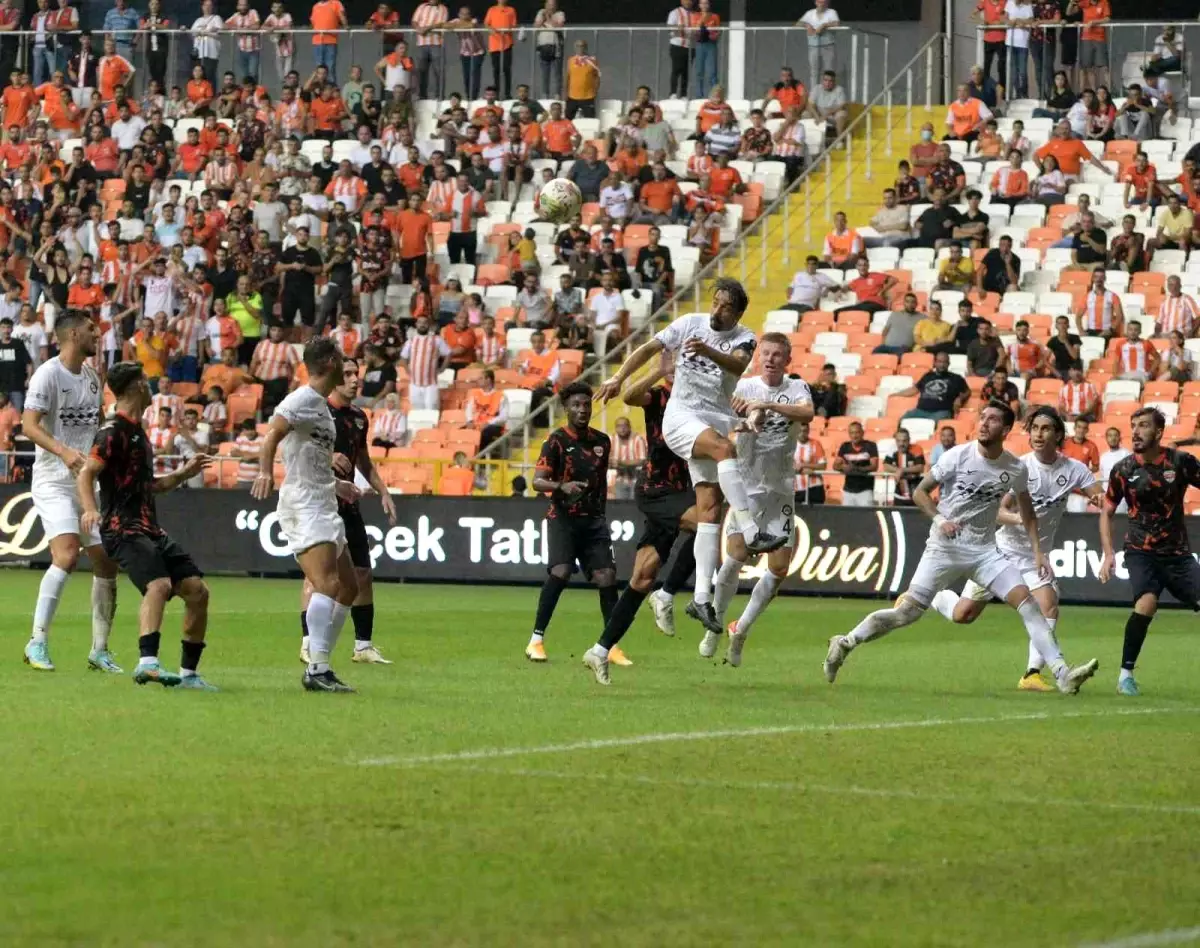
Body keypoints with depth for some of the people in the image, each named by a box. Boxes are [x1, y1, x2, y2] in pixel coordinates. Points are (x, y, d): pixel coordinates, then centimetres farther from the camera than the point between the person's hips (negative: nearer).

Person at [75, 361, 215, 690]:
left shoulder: (138, 432, 22)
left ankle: (188, 674, 12)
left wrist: (183, 473, 30)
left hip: (151, 530, 9)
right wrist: (90, 509, -34)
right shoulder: (113, 432, -8)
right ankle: (147, 663, -45)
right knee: (159, 584, -31)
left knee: (197, 590, 4)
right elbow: (86, 474, -18)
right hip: (123, 530, -9)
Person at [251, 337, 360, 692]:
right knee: (327, 584, -23)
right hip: (303, 507, -10)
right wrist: (265, 472, -39)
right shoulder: (303, 400, -10)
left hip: (324, 507, 10)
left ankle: (318, 666, 15)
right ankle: (317, 669, -29)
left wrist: (335, 484, 38)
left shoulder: (321, 406, 20)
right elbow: (273, 433, -25)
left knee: (348, 588, 12)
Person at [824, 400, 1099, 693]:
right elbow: (920, 492, -1)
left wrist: (1037, 551, 7)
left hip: (984, 550, 3)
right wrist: (939, 520, -17)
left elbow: (1027, 512, 15)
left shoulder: (1016, 469, -1)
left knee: (1026, 600, -13)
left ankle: (1062, 673, -14)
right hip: (944, 546, -2)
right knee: (907, 611, -7)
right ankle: (845, 643, 12)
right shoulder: (957, 456, -10)